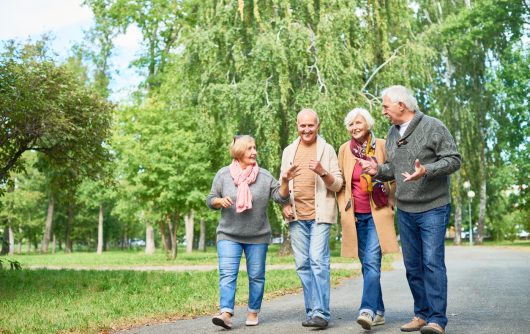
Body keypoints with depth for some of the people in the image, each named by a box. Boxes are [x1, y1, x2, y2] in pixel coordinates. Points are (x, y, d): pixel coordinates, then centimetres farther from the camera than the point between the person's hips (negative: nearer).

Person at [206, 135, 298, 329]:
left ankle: (253, 312, 21)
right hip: (228, 235, -1)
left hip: (258, 236, 1)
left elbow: (280, 197, -1)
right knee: (227, 274, -12)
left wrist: (285, 181, -19)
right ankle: (226, 313, -15)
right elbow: (210, 201, 6)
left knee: (256, 276, 7)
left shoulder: (264, 176, 2)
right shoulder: (223, 174, 2)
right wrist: (220, 201, -16)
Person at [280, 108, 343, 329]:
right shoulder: (289, 151, 14)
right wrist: (285, 205, 3)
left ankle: (321, 313, -11)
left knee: (318, 261, -13)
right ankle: (311, 311, 13)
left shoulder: (327, 149, 4)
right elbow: (282, 183, 19)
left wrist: (322, 172, -18)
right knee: (303, 265, 5)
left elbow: (338, 184, 1)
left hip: (319, 214, -4)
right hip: (296, 216, 4)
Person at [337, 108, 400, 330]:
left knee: (372, 261, -16)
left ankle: (368, 310, -20)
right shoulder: (344, 149, 7)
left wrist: (390, 204, 4)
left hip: (377, 214, -3)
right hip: (355, 216, 3)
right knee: (366, 264, 7)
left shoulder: (381, 146, 0)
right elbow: (340, 183, 13)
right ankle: (379, 312, 17)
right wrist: (344, 209, 5)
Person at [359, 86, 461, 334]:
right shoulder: (392, 133, 12)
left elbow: (453, 159, -11)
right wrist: (378, 170, -2)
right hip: (404, 211, 7)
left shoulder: (433, 127, -8)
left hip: (433, 208, -6)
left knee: (433, 262, -10)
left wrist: (427, 170, -25)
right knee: (412, 265, 10)